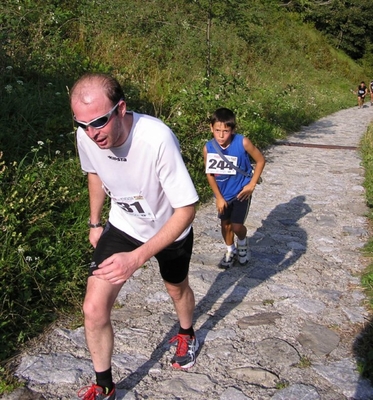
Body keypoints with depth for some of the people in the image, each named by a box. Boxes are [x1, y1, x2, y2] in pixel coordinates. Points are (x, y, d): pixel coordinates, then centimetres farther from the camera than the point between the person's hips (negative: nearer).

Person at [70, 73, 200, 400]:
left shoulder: (157, 138, -39)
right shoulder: (86, 137, -22)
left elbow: (186, 210, -34)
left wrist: (137, 258, -42)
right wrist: (94, 223, 12)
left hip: (170, 229, -3)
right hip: (122, 226, 3)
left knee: (177, 288, 24)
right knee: (94, 309, -6)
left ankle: (187, 335, 59)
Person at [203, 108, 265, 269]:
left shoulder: (242, 142, -26)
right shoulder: (208, 148, -19)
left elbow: (261, 160, -11)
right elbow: (209, 174, -5)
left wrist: (252, 184, -12)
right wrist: (219, 197, -5)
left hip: (241, 191, -3)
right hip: (223, 193, 3)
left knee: (237, 226, -4)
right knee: (225, 224, 15)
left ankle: (242, 243, 31)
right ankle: (230, 251, 41)